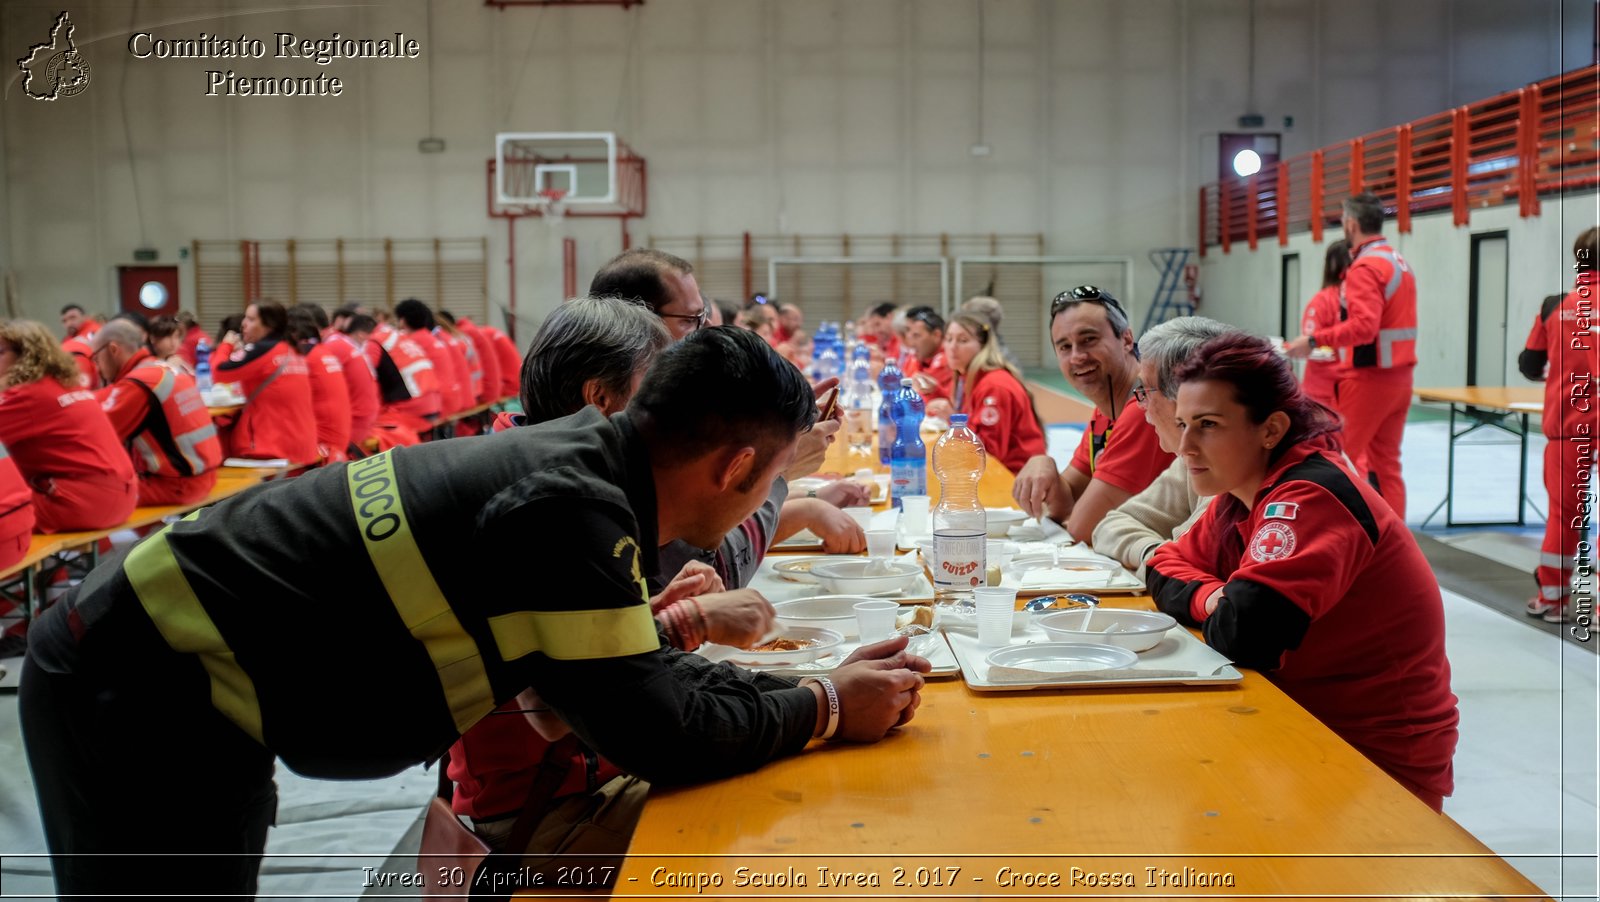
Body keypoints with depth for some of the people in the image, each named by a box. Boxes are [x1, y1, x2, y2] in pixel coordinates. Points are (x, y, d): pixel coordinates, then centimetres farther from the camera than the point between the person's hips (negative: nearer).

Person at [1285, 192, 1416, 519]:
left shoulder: (1365, 266, -15)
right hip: (1399, 377, 9)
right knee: (1387, 463, 11)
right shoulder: (1399, 262, 14)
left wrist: (1314, 340, -25)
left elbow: (1364, 326, -26)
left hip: (1369, 378, -9)